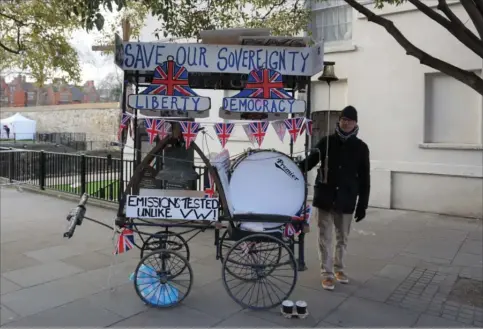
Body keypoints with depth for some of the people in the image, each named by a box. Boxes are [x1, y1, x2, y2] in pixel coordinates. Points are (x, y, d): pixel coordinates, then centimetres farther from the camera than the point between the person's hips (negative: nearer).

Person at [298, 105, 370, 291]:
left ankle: (338, 268, 33)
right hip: (325, 197, -1)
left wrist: (362, 204, 0)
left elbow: (364, 178, 2)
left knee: (342, 237, 14)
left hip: (346, 200, 1)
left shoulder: (361, 147, 1)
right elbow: (310, 161, 7)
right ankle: (327, 273, 13)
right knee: (325, 237, 3)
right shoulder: (326, 142, 0)